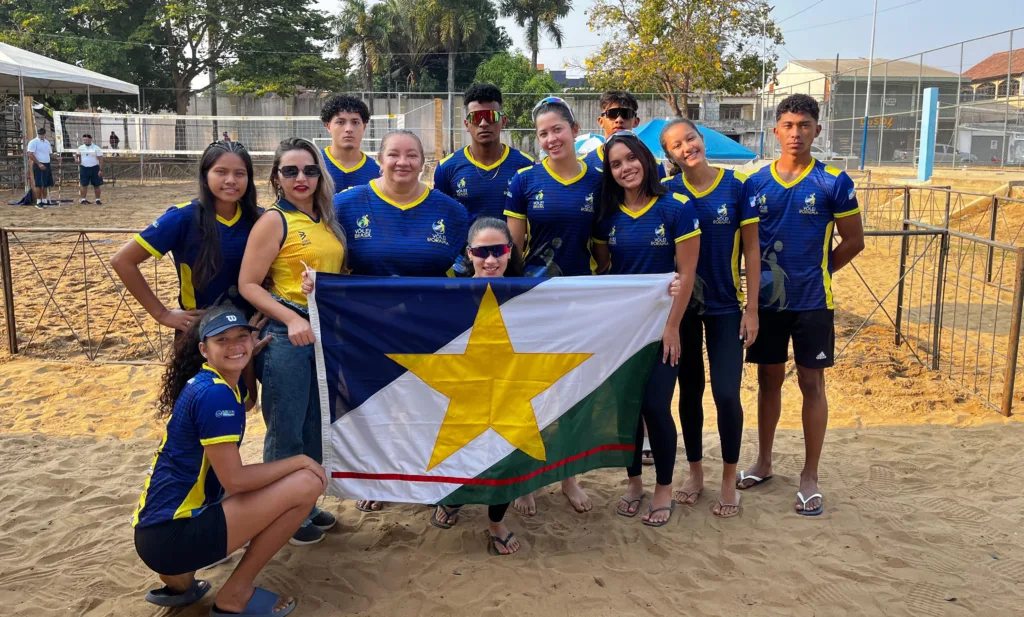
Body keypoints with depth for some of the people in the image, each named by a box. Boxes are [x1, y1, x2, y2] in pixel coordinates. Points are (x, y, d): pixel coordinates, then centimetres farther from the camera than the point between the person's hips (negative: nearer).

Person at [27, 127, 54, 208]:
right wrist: (39, 164, -18)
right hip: (38, 165, -7)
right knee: (38, 184, -5)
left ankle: (45, 201, 16)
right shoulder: (33, 142, -7)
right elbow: (30, 155, -14)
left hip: (46, 165, 7)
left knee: (46, 184, 9)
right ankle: (38, 202, -3)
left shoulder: (47, 142, 15)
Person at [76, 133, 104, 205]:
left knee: (96, 185, 2)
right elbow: (77, 155, 23)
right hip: (84, 168, 3)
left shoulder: (96, 148, -5)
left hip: (94, 168, -2)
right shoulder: (81, 148, 7)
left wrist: (101, 170, -13)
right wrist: (77, 159, -2)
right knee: (84, 185, 1)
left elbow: (100, 159, -7)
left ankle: (97, 200, 10)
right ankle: (83, 199, 7)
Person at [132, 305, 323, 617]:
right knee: (306, 483, -14)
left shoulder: (221, 382, 10)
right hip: (172, 535, -10)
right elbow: (233, 479, -18)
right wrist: (299, 461, -7)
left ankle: (178, 581, 20)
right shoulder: (214, 394, -17)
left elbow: (247, 402, 34)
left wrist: (248, 356, 19)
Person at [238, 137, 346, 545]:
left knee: (316, 427, 16)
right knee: (286, 431, 3)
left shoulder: (326, 221, 10)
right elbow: (248, 285, -12)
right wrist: (292, 320, -22)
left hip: (325, 334, 7)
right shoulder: (274, 221, -8)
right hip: (286, 335, -7)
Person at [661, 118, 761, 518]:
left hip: (726, 306, -1)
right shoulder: (667, 192, -3)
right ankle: (695, 472, 28)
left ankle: (729, 480, 15)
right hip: (681, 305, 2)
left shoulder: (736, 185, -7)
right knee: (690, 389, 11)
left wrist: (752, 308, -6)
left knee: (726, 393, -4)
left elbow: (751, 249, -4)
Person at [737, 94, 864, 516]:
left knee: (811, 383, 4)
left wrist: (815, 274, 2)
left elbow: (853, 241, 0)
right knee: (768, 379, 12)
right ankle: (763, 464, 27)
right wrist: (761, 275, -2)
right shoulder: (755, 183, 1)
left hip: (812, 302, -2)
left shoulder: (833, 183, -5)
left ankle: (810, 476, 15)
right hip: (767, 300, 3)